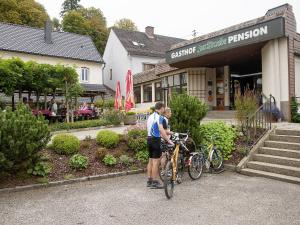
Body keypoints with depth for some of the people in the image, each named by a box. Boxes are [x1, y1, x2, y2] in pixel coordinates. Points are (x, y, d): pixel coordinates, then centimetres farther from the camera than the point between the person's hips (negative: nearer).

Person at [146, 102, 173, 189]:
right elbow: (161, 130, -24)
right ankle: (155, 182, 1)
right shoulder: (159, 117, -12)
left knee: (151, 161, 13)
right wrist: (168, 140, -24)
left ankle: (149, 181, 20)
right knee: (156, 161, -4)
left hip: (149, 139, 9)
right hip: (156, 140, -9)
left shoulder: (150, 116, 16)